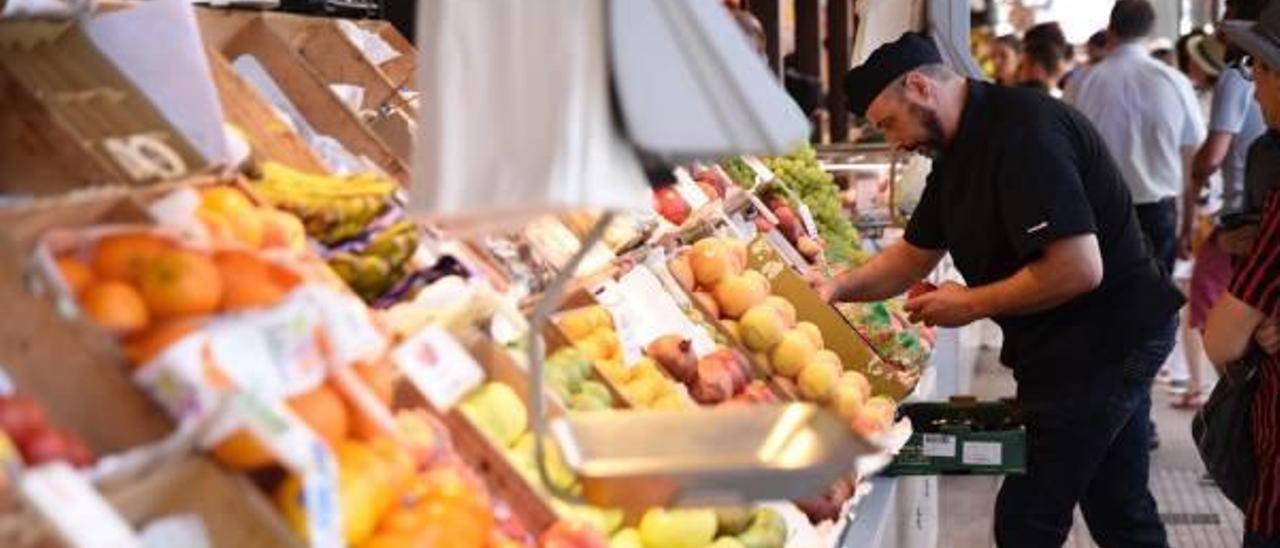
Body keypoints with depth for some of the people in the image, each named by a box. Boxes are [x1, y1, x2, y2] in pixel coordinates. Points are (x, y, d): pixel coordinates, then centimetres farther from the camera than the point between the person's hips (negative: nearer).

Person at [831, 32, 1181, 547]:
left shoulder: (1025, 134, -23)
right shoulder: (960, 151, 10)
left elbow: (1079, 269, -29)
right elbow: (914, 254, 17)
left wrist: (972, 304, -18)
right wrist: (840, 285, 0)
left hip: (1101, 344, -10)